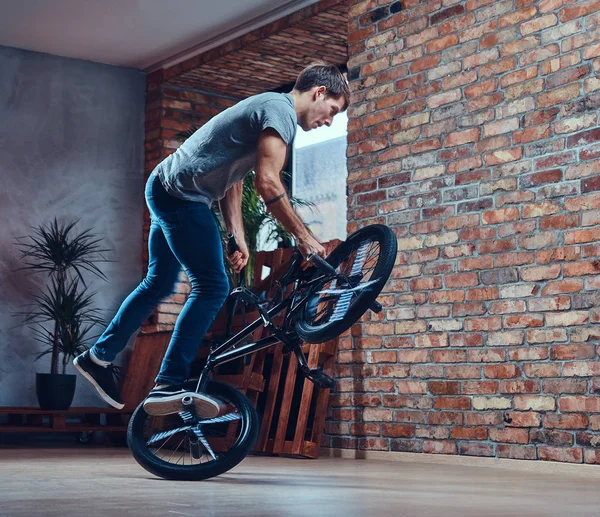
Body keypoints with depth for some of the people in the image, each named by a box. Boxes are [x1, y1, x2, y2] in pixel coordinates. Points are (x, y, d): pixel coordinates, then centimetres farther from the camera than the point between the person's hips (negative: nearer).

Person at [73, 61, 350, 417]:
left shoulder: (264, 109, 19)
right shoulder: (280, 110, -13)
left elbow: (231, 180, 20)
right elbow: (268, 183, -24)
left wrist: (240, 239, 15)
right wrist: (304, 237, -18)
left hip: (165, 189, 11)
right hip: (183, 196, -11)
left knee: (159, 285, 20)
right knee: (213, 287, -14)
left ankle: (98, 357, 30)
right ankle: (169, 386, -16)